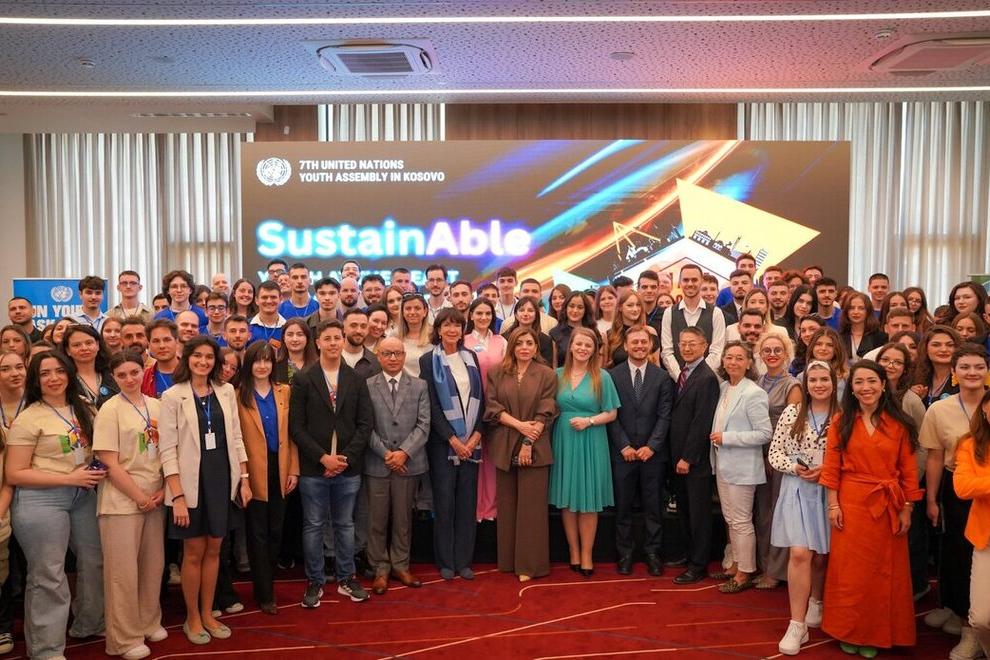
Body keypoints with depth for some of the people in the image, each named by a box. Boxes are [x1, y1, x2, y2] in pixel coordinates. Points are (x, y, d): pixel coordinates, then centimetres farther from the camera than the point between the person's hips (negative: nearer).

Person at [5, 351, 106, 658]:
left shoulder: (83, 409, 7)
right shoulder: (28, 418, -11)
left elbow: (96, 448, 22)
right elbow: (14, 473, -13)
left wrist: (98, 470, 0)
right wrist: (69, 478, -18)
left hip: (84, 495, 6)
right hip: (41, 500, -6)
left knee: (95, 562, 15)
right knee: (48, 575, 2)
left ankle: (89, 624, 36)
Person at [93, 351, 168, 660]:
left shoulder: (156, 406, 5)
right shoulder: (110, 409, -8)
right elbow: (110, 463, -12)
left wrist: (163, 490, -3)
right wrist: (140, 497, -11)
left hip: (156, 498, 5)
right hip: (122, 500, -5)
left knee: (154, 564, 12)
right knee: (123, 570, 2)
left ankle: (149, 622, 31)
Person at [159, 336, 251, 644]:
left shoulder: (226, 391, 5)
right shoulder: (173, 395, -7)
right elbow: (167, 449, -11)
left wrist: (244, 478, 5)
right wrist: (177, 495, -16)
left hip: (222, 478, 4)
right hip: (192, 480, -3)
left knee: (213, 549, 12)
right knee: (194, 552, 7)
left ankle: (207, 614, 28)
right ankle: (192, 618, 25)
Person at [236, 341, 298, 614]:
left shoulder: (284, 392, 7)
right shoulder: (239, 396, -4)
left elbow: (290, 433, 6)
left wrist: (293, 469, 2)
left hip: (279, 471, 4)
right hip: (254, 474, -3)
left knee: (276, 532, 12)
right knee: (258, 534, 5)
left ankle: (266, 583, 30)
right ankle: (264, 594, 16)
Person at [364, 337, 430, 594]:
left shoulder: (419, 386, 6)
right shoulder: (367, 386, 1)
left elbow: (424, 425, -1)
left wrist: (404, 452, -12)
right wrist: (385, 453, -11)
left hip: (408, 463, 1)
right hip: (377, 463, -1)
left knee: (403, 518, 10)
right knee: (377, 520, 6)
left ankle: (400, 566, 24)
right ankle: (380, 569, 18)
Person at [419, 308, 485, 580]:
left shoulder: (471, 357, 9)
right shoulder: (428, 360, -2)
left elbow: (480, 399, 7)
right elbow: (432, 405, -7)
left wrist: (475, 435, -5)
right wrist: (453, 439, -12)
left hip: (471, 441, 3)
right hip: (442, 441, -3)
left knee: (467, 501, 6)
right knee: (444, 502, 2)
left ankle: (464, 560, 16)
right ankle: (445, 561, 14)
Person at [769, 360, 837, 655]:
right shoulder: (791, 413, -1)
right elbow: (774, 453, 2)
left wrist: (827, 470, -14)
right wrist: (794, 468, -15)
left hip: (829, 493, 1)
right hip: (797, 490, -1)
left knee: (821, 556, 13)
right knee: (799, 554, -10)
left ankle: (816, 603, 42)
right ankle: (797, 624, -3)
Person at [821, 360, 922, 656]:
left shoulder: (899, 424, 0)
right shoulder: (841, 422, 0)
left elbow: (908, 470, 1)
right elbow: (831, 467, -2)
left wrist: (906, 509, -3)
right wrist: (833, 505, -7)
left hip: (888, 507, 1)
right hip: (851, 503, 0)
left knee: (884, 571, 9)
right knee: (851, 569, 7)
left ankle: (877, 633, 24)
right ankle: (849, 631, 21)